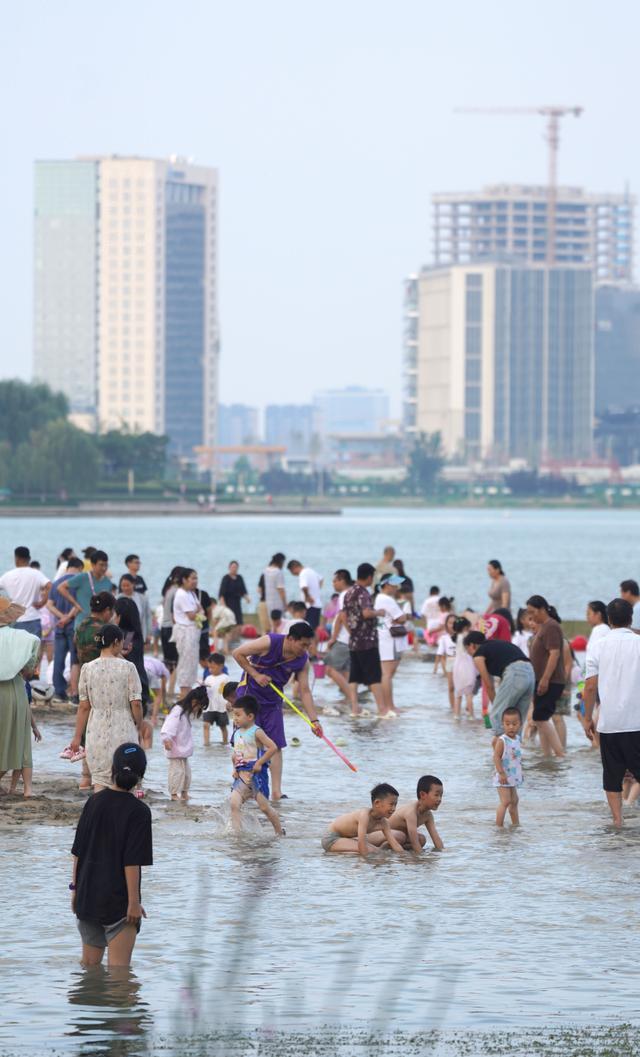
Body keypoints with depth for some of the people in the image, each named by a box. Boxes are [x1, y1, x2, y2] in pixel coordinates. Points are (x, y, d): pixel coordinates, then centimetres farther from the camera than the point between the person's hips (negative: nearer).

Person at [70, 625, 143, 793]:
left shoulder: (88, 669, -1)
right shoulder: (127, 668, -7)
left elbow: (84, 707, 1)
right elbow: (136, 704, -7)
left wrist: (77, 737, 8)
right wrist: (139, 725, 11)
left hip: (97, 730, 2)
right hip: (123, 729, -2)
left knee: (99, 779, 6)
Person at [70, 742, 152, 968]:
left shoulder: (94, 802, 1)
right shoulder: (138, 811, -13)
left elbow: (77, 852, 6)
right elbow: (132, 863, -16)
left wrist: (75, 887, 16)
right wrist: (134, 902, -12)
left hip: (87, 895, 5)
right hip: (118, 899, -5)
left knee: (90, 964, 18)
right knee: (119, 969, -2)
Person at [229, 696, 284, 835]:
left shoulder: (256, 732, -10)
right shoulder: (237, 733, 11)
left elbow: (273, 748, -17)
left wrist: (259, 763, -18)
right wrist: (235, 768, 8)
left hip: (255, 774, -6)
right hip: (241, 775, 6)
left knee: (264, 807, 0)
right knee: (234, 804, -11)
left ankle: (280, 833, 15)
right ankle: (236, 832, -12)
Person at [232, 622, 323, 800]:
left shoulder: (302, 661, -6)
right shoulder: (269, 643, -21)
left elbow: (305, 691, -3)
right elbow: (237, 653, -13)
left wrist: (314, 720, -9)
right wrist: (255, 675, -18)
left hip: (273, 701, 5)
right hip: (250, 693, -5)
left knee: (276, 745, -2)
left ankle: (276, 792, -3)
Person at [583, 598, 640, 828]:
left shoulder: (600, 647, 1)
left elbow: (590, 686, 1)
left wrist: (588, 718, 10)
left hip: (608, 723, 2)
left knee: (612, 774, 10)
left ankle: (617, 818, 8)